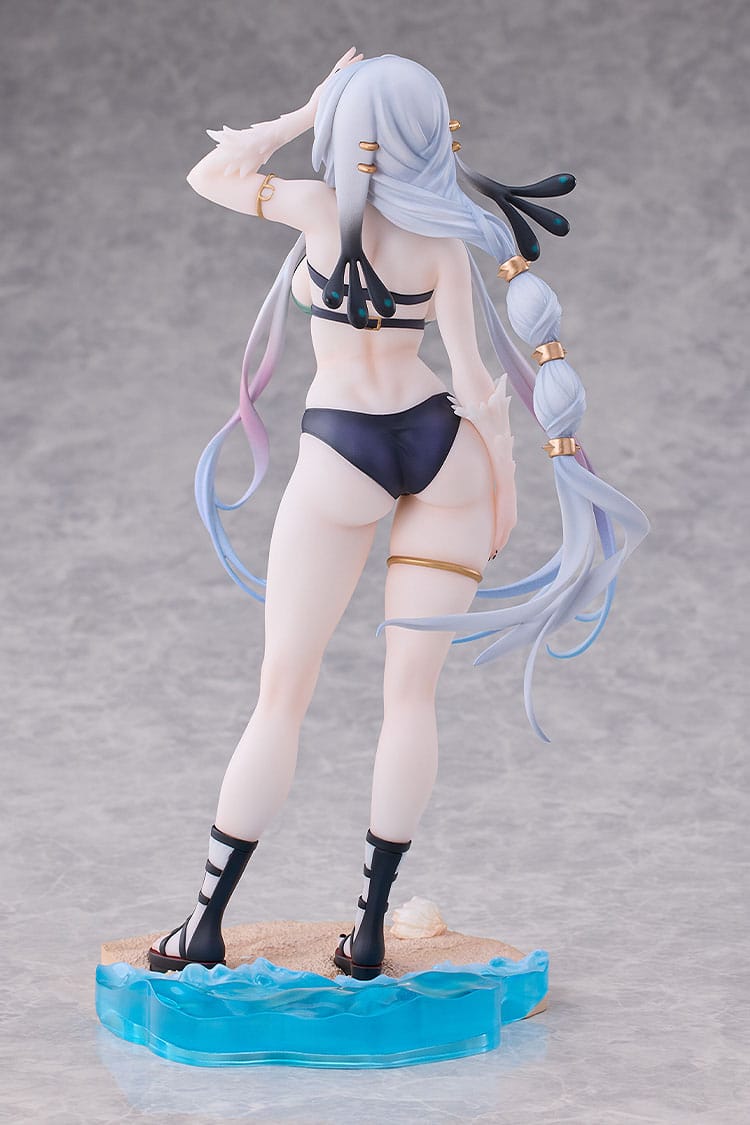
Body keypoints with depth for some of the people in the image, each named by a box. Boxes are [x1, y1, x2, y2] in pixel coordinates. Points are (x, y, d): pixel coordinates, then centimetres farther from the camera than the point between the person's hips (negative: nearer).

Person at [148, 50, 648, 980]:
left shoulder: (320, 206, -9)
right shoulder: (445, 240, -4)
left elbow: (207, 175, 6)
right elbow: (473, 379, -7)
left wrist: (304, 112, 6)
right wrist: (506, 488, 3)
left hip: (342, 458, -2)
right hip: (445, 448, 2)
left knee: (281, 695, 4)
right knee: (411, 694, 5)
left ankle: (205, 926, 3)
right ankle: (369, 929, 3)